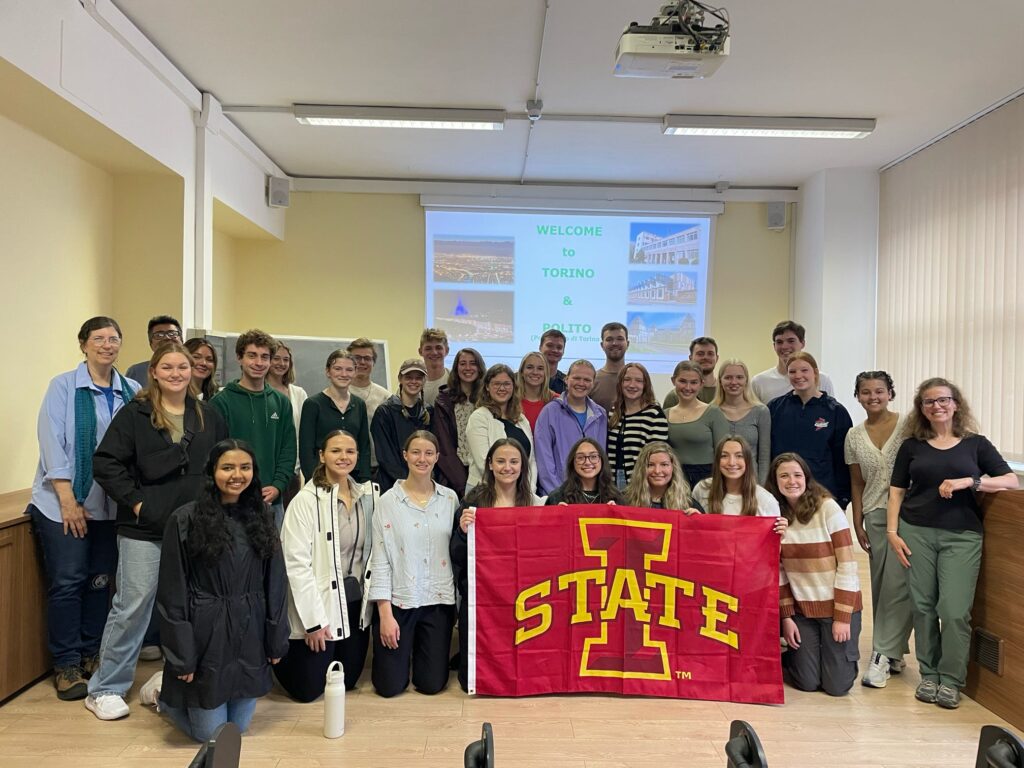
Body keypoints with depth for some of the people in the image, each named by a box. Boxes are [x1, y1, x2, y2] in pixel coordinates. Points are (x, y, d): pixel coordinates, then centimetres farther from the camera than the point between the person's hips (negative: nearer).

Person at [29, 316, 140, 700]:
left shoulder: (132, 392, 3)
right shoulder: (63, 386, -5)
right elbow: (52, 443, -9)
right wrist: (68, 500, -13)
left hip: (110, 505, 3)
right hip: (64, 503, -3)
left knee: (100, 580, 11)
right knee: (67, 582, 2)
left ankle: (92, 654, 26)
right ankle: (66, 665, 16)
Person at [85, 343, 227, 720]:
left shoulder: (208, 416, 7)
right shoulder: (134, 415, -3)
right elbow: (105, 463, -7)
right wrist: (135, 502, -11)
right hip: (144, 529, -3)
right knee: (132, 606, 2)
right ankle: (105, 689, 19)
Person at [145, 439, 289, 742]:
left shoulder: (262, 516, 1)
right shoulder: (185, 519, -12)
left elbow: (275, 582, 4)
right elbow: (172, 594, -10)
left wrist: (276, 639, 3)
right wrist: (181, 658, -11)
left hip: (250, 633, 4)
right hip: (206, 634, -4)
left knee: (239, 727, 15)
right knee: (209, 733, 7)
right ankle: (163, 690, 35)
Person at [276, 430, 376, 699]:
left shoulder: (367, 496, 2)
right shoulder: (306, 500, -15)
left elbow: (371, 552, 8)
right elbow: (296, 564, -17)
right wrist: (313, 621, -17)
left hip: (355, 602, 5)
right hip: (319, 605, -5)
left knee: (348, 681, 17)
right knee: (308, 690, 5)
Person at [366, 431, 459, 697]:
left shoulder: (450, 499, 3)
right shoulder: (389, 501, -5)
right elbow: (380, 559, -6)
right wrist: (385, 613, -10)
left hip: (438, 600, 2)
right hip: (398, 599, -2)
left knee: (432, 684, 4)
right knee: (390, 686, 2)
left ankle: (420, 652, 36)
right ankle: (403, 652, 34)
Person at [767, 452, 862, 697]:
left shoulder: (828, 508, -15)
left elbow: (847, 566, -14)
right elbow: (777, 571, -1)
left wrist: (842, 617, -15)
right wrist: (786, 616, -3)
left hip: (837, 604, -2)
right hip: (801, 608, 2)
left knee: (837, 685, 1)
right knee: (807, 683, 1)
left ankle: (843, 655, 32)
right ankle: (794, 656, 33)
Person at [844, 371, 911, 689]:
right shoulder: (854, 436, 8)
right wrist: (858, 523, 8)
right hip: (874, 516, 4)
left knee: (896, 585, -7)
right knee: (880, 585, 7)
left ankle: (883, 654, 0)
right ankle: (894, 653, 20)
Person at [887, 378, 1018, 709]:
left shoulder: (976, 444, 7)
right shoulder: (911, 446, 8)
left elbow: (1012, 481, -1)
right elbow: (897, 491, 7)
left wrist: (969, 481, -15)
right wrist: (892, 532, -2)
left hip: (962, 535, -1)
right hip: (916, 532, 1)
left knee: (954, 609, -6)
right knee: (923, 606, 5)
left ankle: (950, 680, 10)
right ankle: (928, 675, 18)